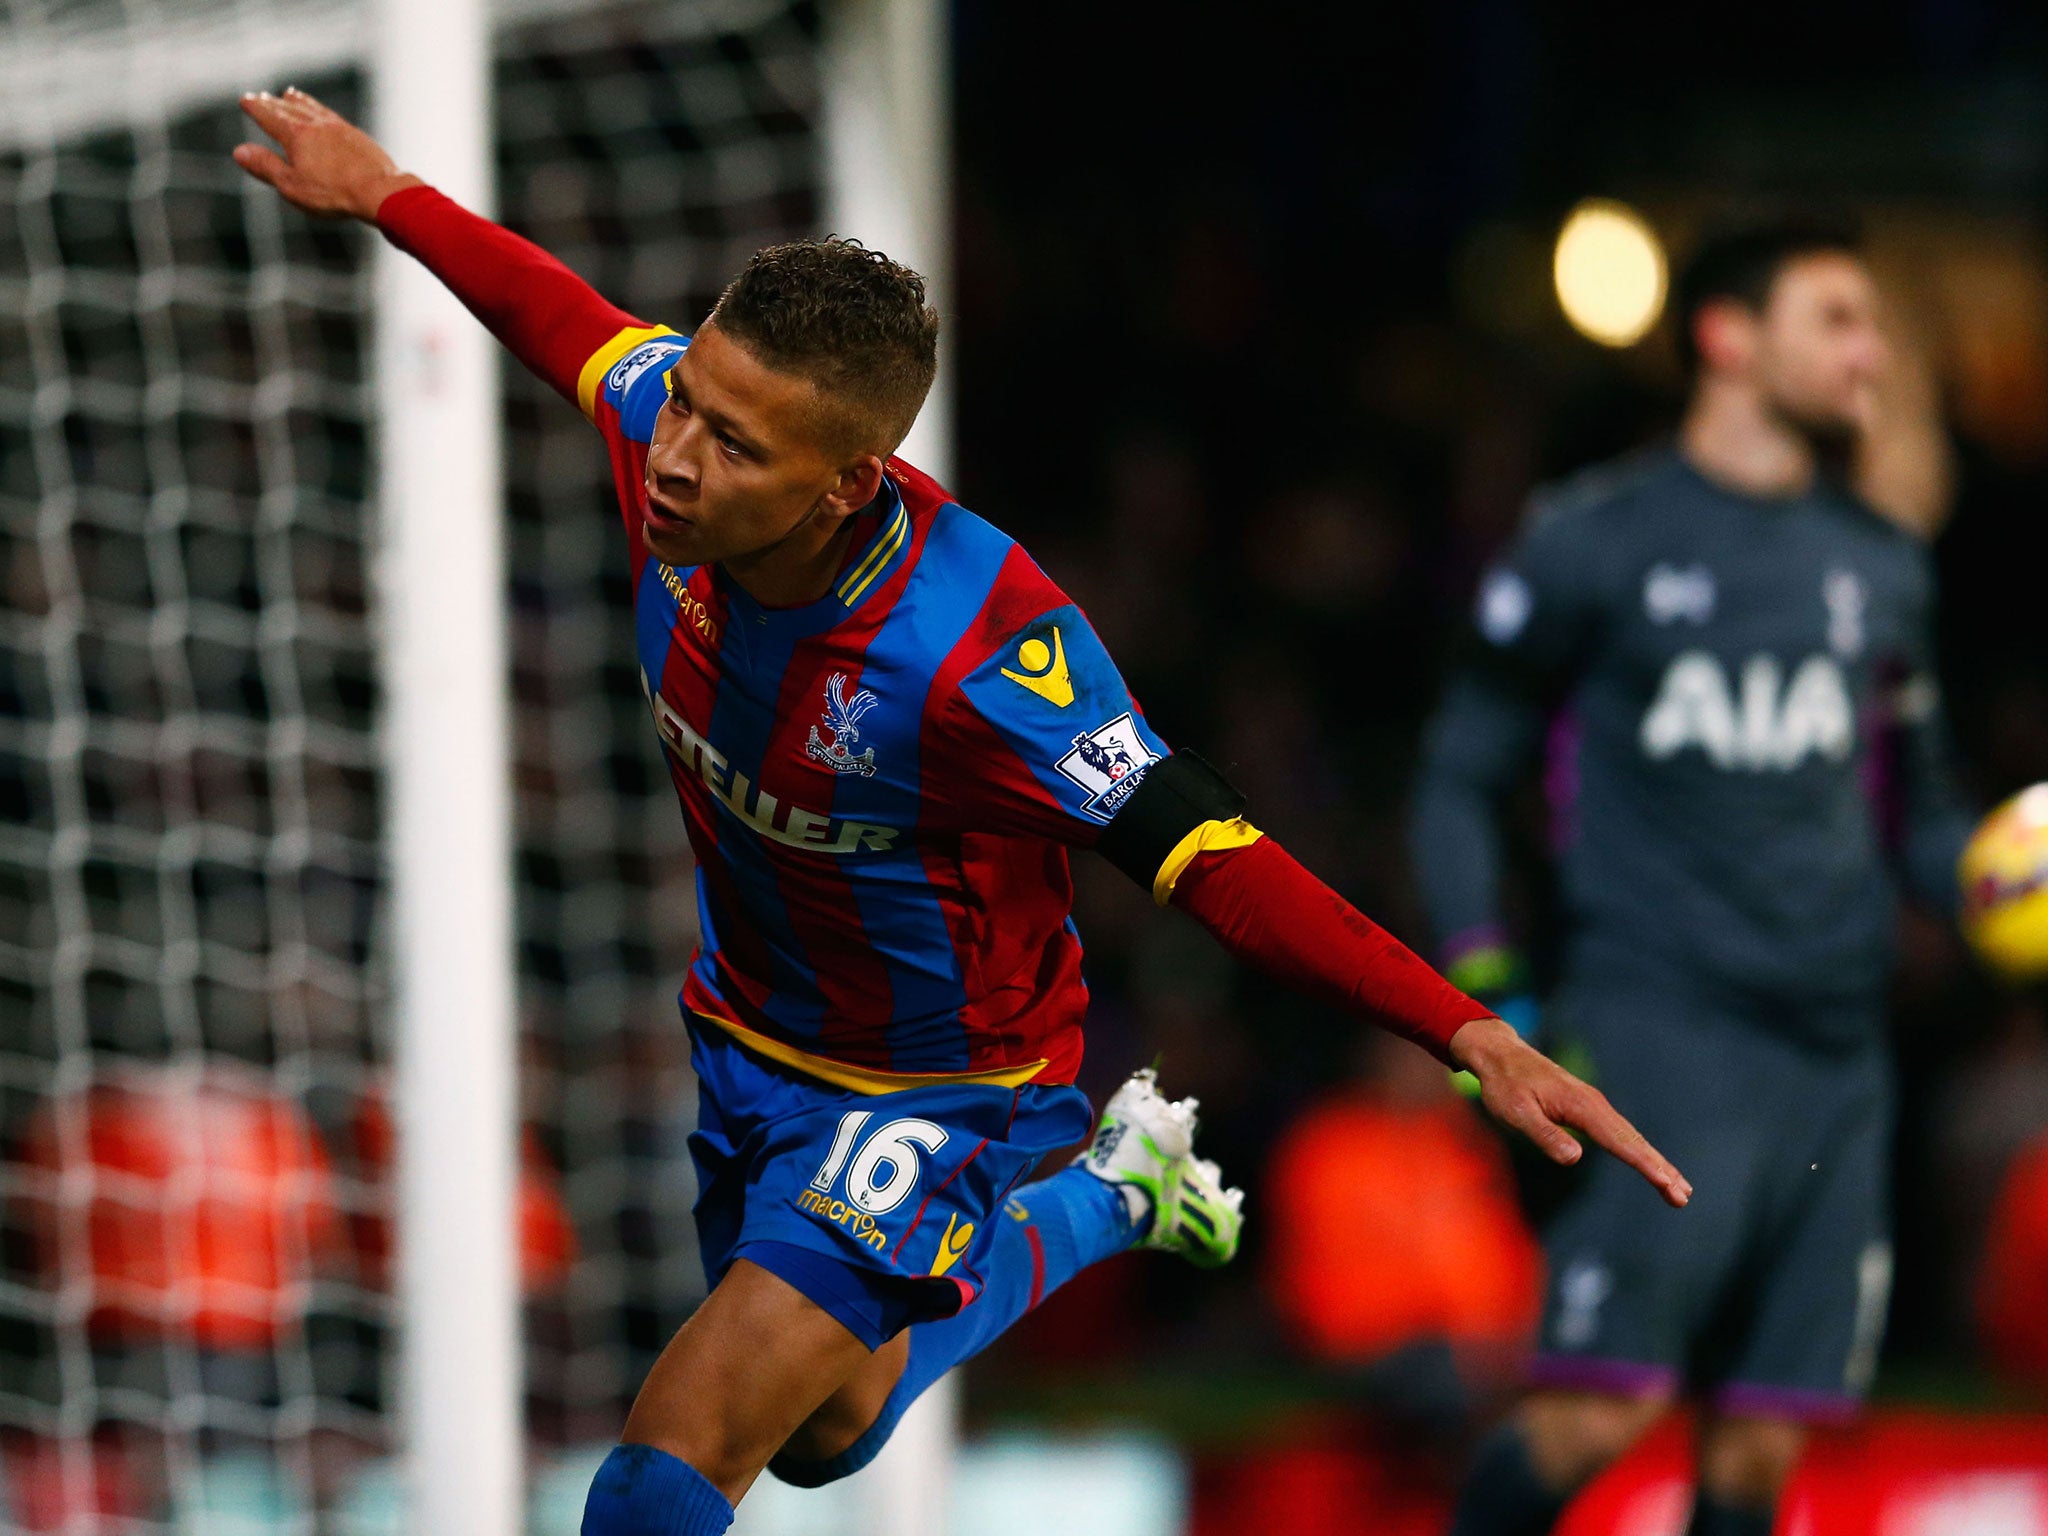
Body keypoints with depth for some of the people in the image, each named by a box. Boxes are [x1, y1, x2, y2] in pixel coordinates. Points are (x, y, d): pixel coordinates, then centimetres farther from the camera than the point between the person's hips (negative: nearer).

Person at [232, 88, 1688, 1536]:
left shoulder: (978, 647, -38)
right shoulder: (674, 432, -22)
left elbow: (1208, 859, -36)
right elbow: (566, 315, 1)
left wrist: (1468, 1032, -45)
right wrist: (386, 193, 17)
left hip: (927, 1093, -7)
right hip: (746, 1032, 7)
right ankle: (1092, 1208, 47)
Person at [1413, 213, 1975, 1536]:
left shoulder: (1882, 568, 17)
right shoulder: (1592, 542, 3)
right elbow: (1466, 778, 7)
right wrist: (1481, 982, -5)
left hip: (1836, 1052, 5)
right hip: (1659, 1027, -5)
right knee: (1596, 1416, -16)